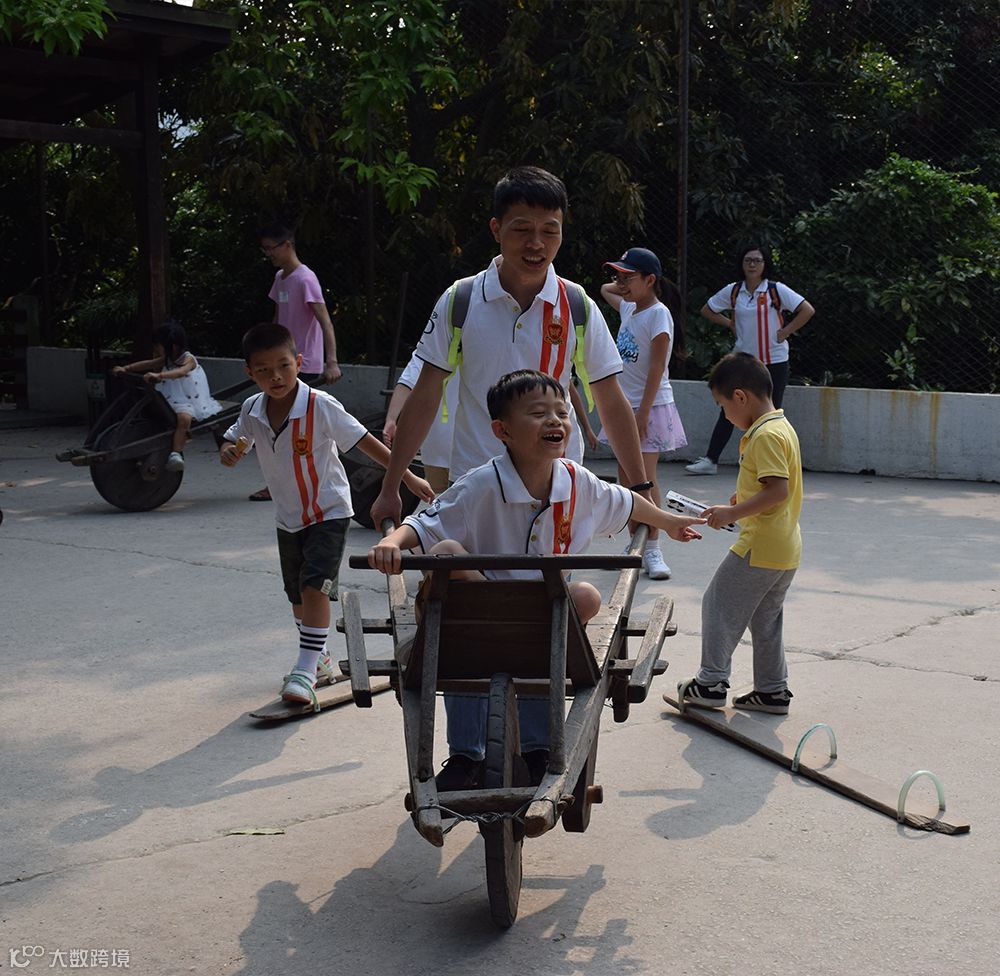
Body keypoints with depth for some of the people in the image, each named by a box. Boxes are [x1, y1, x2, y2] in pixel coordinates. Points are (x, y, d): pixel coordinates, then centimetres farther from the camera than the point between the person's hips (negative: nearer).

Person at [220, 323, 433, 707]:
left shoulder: (320, 406, -22)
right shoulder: (252, 411, -7)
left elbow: (364, 441, -18)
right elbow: (233, 444, 9)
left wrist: (407, 477, -17)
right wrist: (228, 453, -17)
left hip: (329, 513, -6)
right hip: (288, 517, 6)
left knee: (315, 587, -19)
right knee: (297, 594, 17)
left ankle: (305, 671, -15)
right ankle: (318, 657, 38)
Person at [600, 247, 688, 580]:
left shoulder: (658, 314, -15)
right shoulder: (629, 308, 10)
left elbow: (656, 368, -19)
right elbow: (605, 290, 31)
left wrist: (643, 412, -22)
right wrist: (625, 286, 11)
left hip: (650, 407, -8)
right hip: (625, 406, 8)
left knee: (645, 478, -10)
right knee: (626, 479, 10)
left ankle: (652, 550, -5)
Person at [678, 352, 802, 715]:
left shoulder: (765, 435, -18)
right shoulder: (782, 426, 13)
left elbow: (778, 490, -26)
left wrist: (733, 513, -22)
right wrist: (744, 500, 14)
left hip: (760, 546, -10)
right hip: (785, 548, 10)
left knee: (719, 605, 1)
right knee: (765, 618, 17)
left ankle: (711, 683, 5)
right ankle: (772, 690, 22)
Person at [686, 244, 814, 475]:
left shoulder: (776, 290, -6)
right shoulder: (733, 291, 4)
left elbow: (807, 310, -9)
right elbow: (707, 310, 16)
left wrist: (785, 332, -11)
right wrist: (731, 324, 5)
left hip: (774, 362, -3)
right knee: (728, 411, 2)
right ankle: (710, 460, 5)